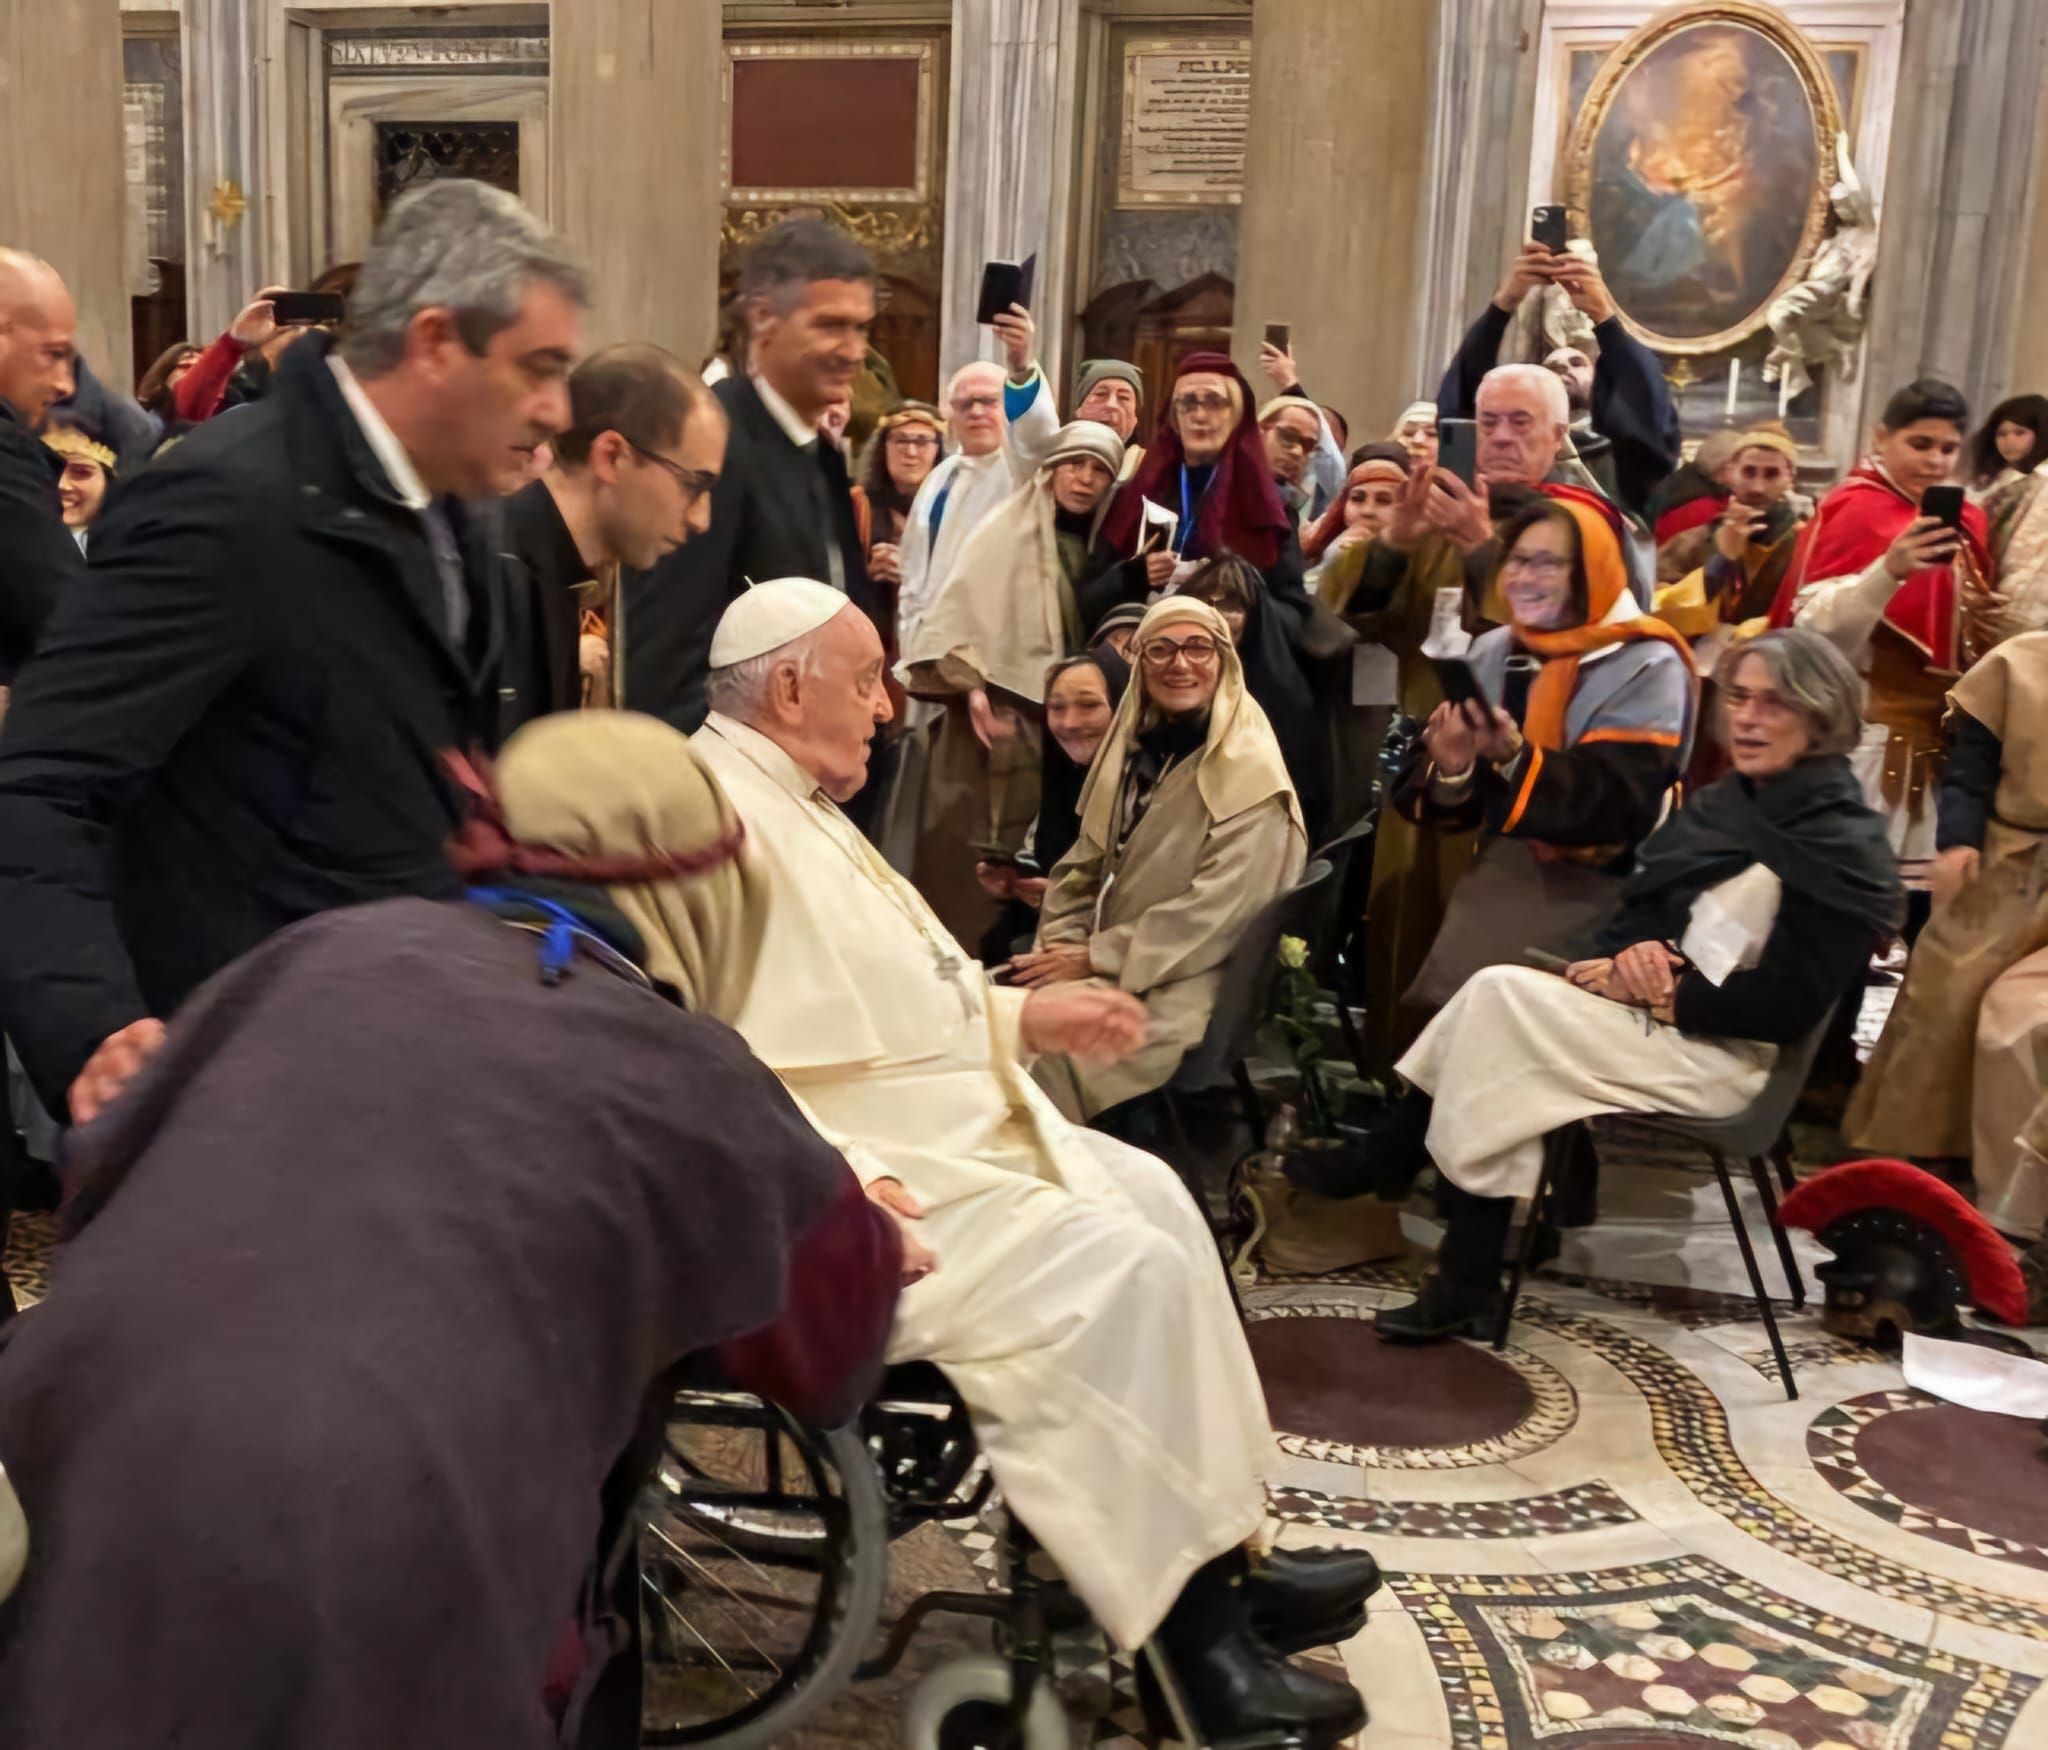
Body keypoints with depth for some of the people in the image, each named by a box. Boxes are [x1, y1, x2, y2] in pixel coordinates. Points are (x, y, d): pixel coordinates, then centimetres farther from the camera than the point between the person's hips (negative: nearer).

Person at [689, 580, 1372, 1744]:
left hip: (942, 1128, 11)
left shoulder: (785, 804, 16)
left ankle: (1218, 1559, 10)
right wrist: (845, 1186, -30)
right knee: (1122, 1269, -20)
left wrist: (1022, 1016, 15)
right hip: (863, 1178, -11)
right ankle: (1192, 1618, -7)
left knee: (1151, 1198, 7)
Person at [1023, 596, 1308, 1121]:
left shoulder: (1249, 776, -9)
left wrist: (1094, 959, -17)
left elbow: (1215, 913, -17)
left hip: (1188, 986, -7)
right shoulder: (1132, 749, 13)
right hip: (1109, 969, 7)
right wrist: (1059, 947, -6)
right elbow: (1083, 868, 14)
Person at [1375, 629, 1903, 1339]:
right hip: (1657, 1013, 8)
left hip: (1724, 1057, -8)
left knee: (1502, 996, -21)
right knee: (1498, 990, -16)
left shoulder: (1843, 847, -10)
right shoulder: (1721, 805, 13)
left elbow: (1785, 1005, -17)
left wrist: (1661, 992, -17)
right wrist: (1631, 955, -9)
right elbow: (1636, 908, 14)